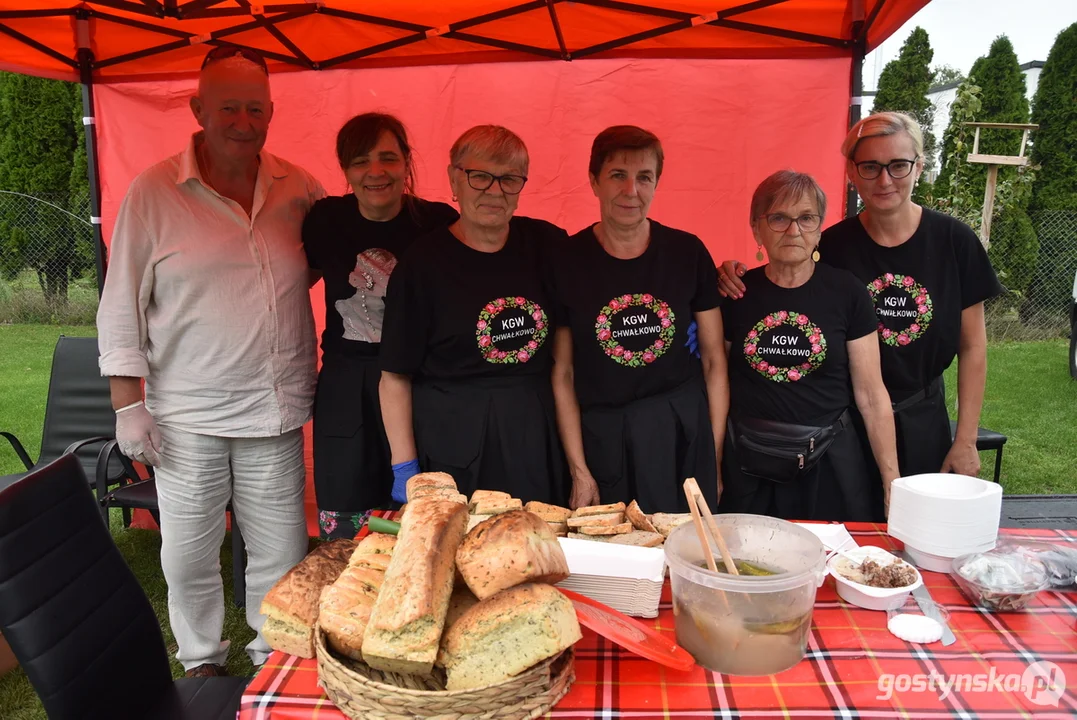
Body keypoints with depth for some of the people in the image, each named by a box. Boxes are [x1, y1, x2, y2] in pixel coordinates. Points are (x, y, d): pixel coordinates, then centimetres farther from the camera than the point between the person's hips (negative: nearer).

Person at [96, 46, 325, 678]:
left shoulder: (297, 188, 5)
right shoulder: (154, 191, -2)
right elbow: (121, 303, 0)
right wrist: (128, 402, -4)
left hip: (276, 411, 2)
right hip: (187, 414, -2)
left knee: (282, 555, 10)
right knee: (188, 557, 10)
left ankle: (275, 660, 32)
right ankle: (202, 662, 34)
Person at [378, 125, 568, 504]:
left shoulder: (545, 244, 1)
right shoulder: (422, 263, -8)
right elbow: (395, 377, -6)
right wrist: (404, 469, -8)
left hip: (535, 439, 3)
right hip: (452, 446, -3)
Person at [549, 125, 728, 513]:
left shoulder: (688, 252, -2)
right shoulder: (567, 260, -4)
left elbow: (714, 360, 2)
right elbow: (562, 373, -2)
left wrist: (715, 457, -1)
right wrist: (579, 471, -3)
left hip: (683, 430, 1)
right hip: (600, 437, 0)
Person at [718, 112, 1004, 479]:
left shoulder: (954, 241, -5)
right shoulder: (832, 246, -8)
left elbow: (972, 347, 0)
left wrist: (966, 441, -1)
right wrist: (737, 281, -19)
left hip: (923, 426, 1)